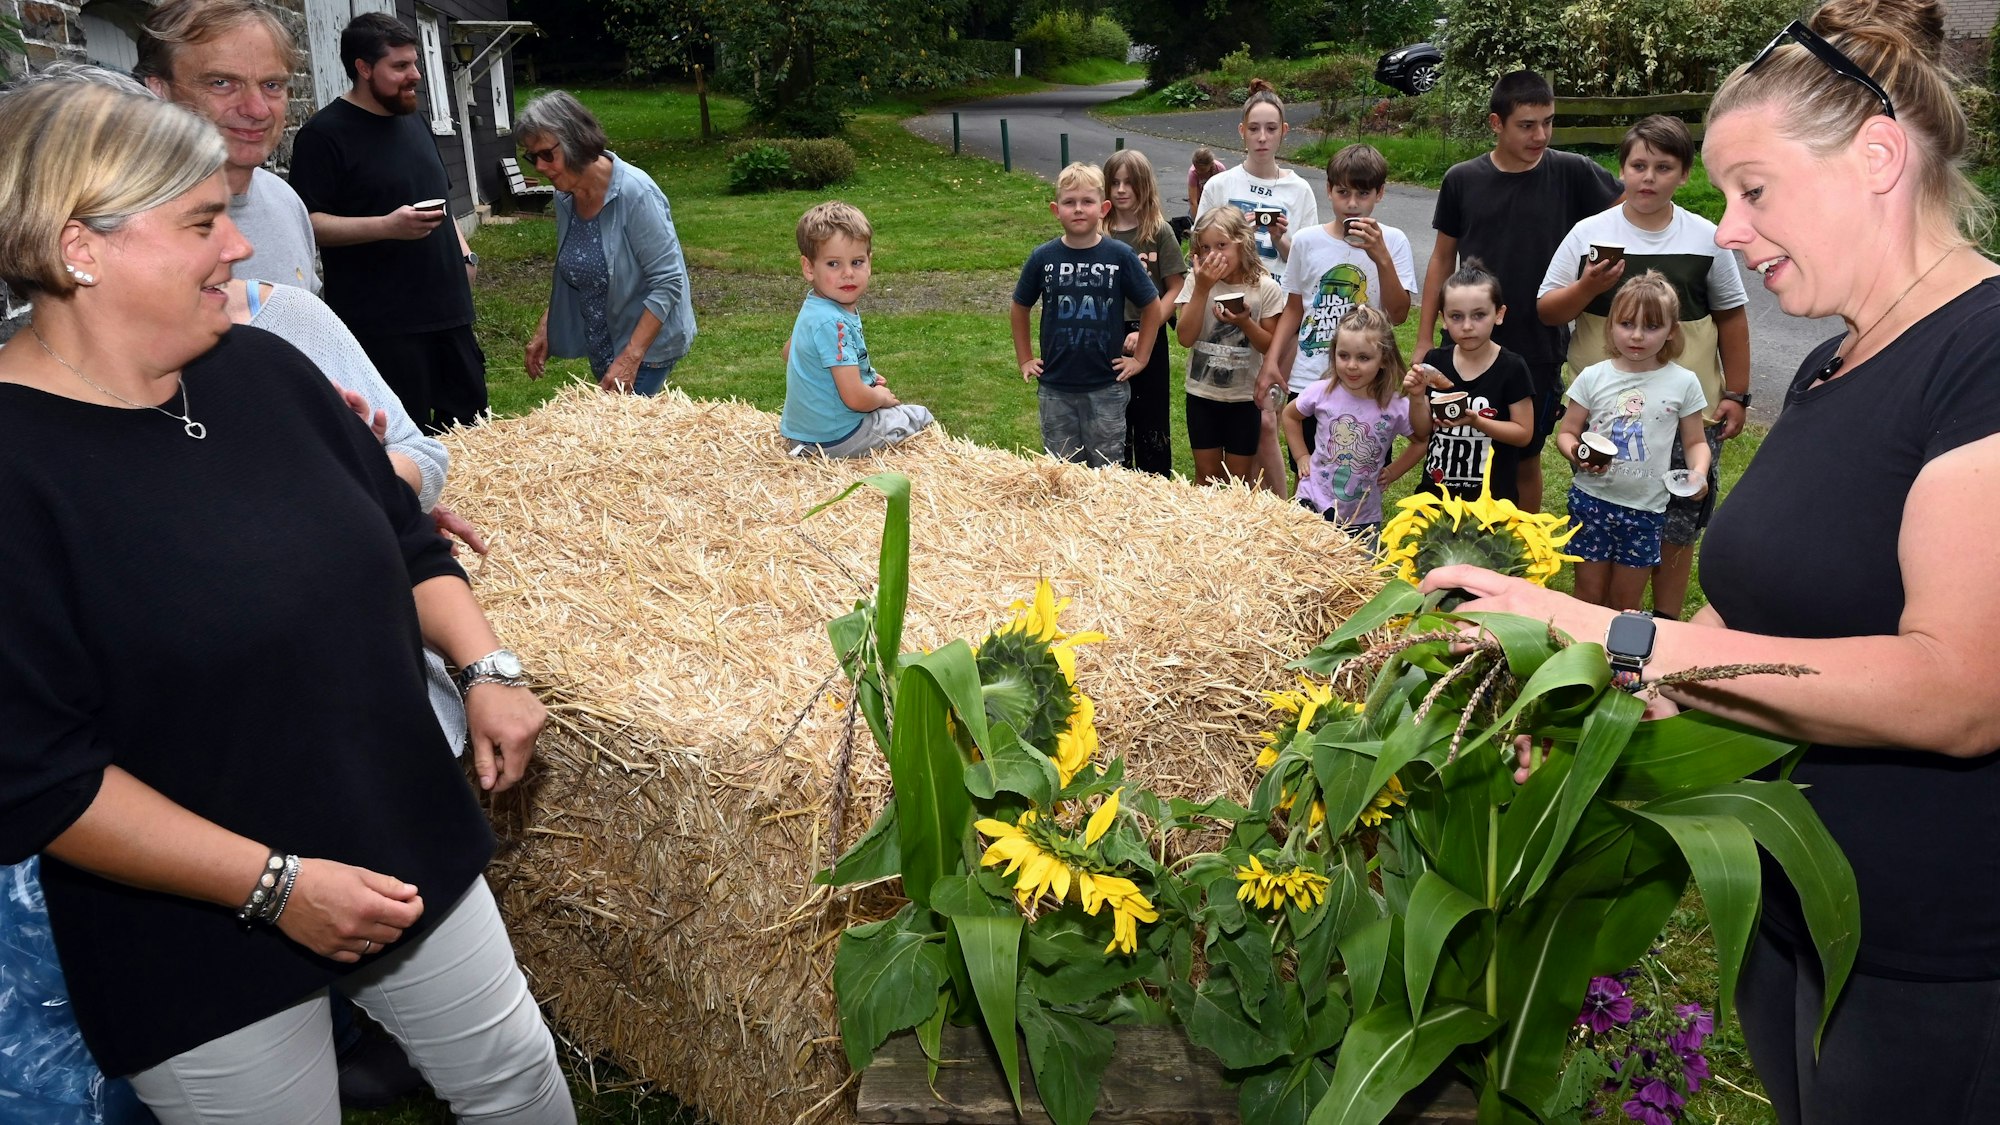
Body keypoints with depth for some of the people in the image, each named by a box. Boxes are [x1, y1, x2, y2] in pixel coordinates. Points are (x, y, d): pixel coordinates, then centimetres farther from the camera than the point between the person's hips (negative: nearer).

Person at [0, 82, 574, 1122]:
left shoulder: (261, 369, -1)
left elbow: (409, 543, 10)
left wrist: (485, 668, -5)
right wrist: (273, 883, -21)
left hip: (408, 853, 6)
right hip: (200, 941, -5)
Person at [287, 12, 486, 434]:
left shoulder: (413, 121, 15)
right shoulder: (324, 134, -9)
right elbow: (307, 223, -15)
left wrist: (463, 252, 11)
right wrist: (386, 226, -26)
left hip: (446, 307, 8)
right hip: (382, 323, -7)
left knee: (471, 423, 12)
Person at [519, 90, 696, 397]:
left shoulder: (635, 194, -22)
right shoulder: (565, 197, -1)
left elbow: (668, 282, -22)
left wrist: (630, 358, -26)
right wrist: (544, 330, 7)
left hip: (647, 345, -7)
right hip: (601, 345, 7)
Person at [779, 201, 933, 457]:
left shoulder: (814, 309, 1)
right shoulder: (833, 323, -29)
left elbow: (788, 352, 20)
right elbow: (856, 399, -31)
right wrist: (881, 397, -6)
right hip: (834, 438, -9)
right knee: (920, 416, 11)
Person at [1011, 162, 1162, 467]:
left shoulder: (1120, 256, -8)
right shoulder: (1043, 258, -3)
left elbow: (1152, 306, 3)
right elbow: (1019, 308, 11)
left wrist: (1140, 359, 2)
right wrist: (1024, 359, 9)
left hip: (1107, 388, -1)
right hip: (1055, 389, 2)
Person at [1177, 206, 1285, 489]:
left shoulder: (1265, 288, -10)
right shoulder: (1198, 283, -7)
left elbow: (1269, 346, -5)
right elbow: (1186, 338, -16)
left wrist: (1245, 323, -24)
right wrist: (1202, 289, -22)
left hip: (1244, 396, -1)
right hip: (1202, 394, 1)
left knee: (1239, 478, 9)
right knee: (1206, 474, 11)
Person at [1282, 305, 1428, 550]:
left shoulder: (1396, 406, -11)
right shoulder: (1322, 392, -9)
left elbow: (1423, 441, 7)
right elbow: (1290, 415, 11)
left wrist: (1392, 472, 0)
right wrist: (1301, 457, 5)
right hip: (1313, 505, 0)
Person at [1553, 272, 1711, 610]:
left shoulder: (1683, 382, -4)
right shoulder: (1593, 377, -4)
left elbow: (1695, 442, 4)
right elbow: (1566, 432, 1)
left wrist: (1698, 472, -17)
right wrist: (1576, 454, -22)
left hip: (1646, 508, 0)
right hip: (1592, 499, 0)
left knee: (1626, 604, 12)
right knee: (1589, 597, 11)